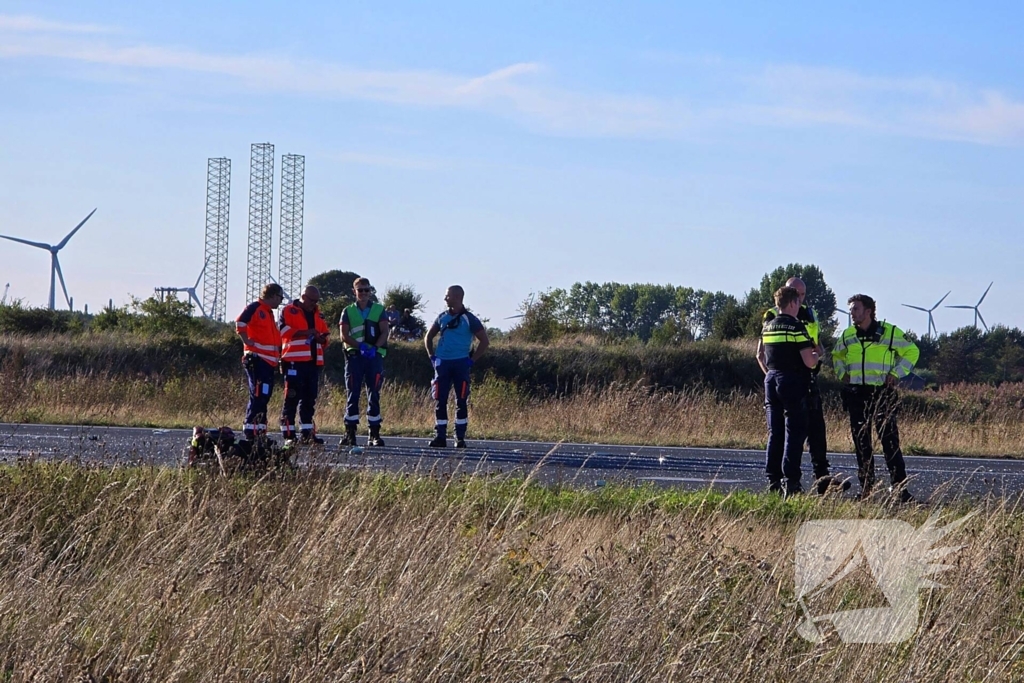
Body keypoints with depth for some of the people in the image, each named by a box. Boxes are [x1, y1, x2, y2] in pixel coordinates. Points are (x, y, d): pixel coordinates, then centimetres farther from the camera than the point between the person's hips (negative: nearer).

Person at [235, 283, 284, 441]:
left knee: (264, 396, 10)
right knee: (258, 396, -14)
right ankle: (250, 430, -15)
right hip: (256, 359, -10)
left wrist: (277, 355, 22)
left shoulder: (269, 313, 23)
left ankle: (260, 429, 13)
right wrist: (248, 342, -17)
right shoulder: (255, 308, -7)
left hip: (269, 361, 10)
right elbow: (240, 323, -19)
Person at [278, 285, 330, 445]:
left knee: (310, 398, 8)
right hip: (294, 361, -7)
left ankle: (306, 433, 14)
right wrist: (306, 332, -20)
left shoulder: (318, 315, 21)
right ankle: (288, 433, -6)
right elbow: (284, 330, -12)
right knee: (292, 397, -7)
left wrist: (323, 338, 0)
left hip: (313, 361, 7)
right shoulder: (289, 311, 1)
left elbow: (325, 334, 24)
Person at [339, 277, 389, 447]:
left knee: (374, 395, 0)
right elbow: (344, 335, 1)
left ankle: (374, 434, 2)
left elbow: (385, 332, 2)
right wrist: (360, 346, -15)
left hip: (375, 356, 0)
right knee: (353, 394, -4)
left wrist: (374, 347, -15)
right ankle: (350, 432, -4)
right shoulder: (348, 311, 11)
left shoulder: (379, 310, 12)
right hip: (354, 356, 0)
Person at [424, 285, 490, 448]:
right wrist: (432, 356, 10)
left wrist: (472, 359, -6)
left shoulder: (469, 319, -4)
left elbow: (485, 341, -3)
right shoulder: (442, 317, 10)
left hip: (460, 364, -4)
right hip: (442, 363, 4)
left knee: (461, 401, 0)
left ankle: (460, 438, 5)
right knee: (439, 400, 0)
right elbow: (428, 337, 22)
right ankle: (440, 436, 3)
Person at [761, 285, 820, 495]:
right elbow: (809, 361, -15)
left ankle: (773, 480, 8)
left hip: (771, 381, 7)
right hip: (793, 382, -7)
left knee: (774, 433, 10)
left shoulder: (767, 327, 10)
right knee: (795, 432, -4)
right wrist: (816, 354, 5)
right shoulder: (796, 327, -12)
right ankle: (791, 482, -9)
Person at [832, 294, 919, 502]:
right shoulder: (847, 336, 10)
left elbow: (911, 351, 6)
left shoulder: (890, 332, -2)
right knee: (861, 442, 5)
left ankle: (899, 487, -10)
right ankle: (866, 487, 10)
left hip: (882, 393, -4)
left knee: (889, 440, -10)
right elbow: (836, 356, 28)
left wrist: (896, 374, -3)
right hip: (855, 394, 4)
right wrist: (842, 374, 11)